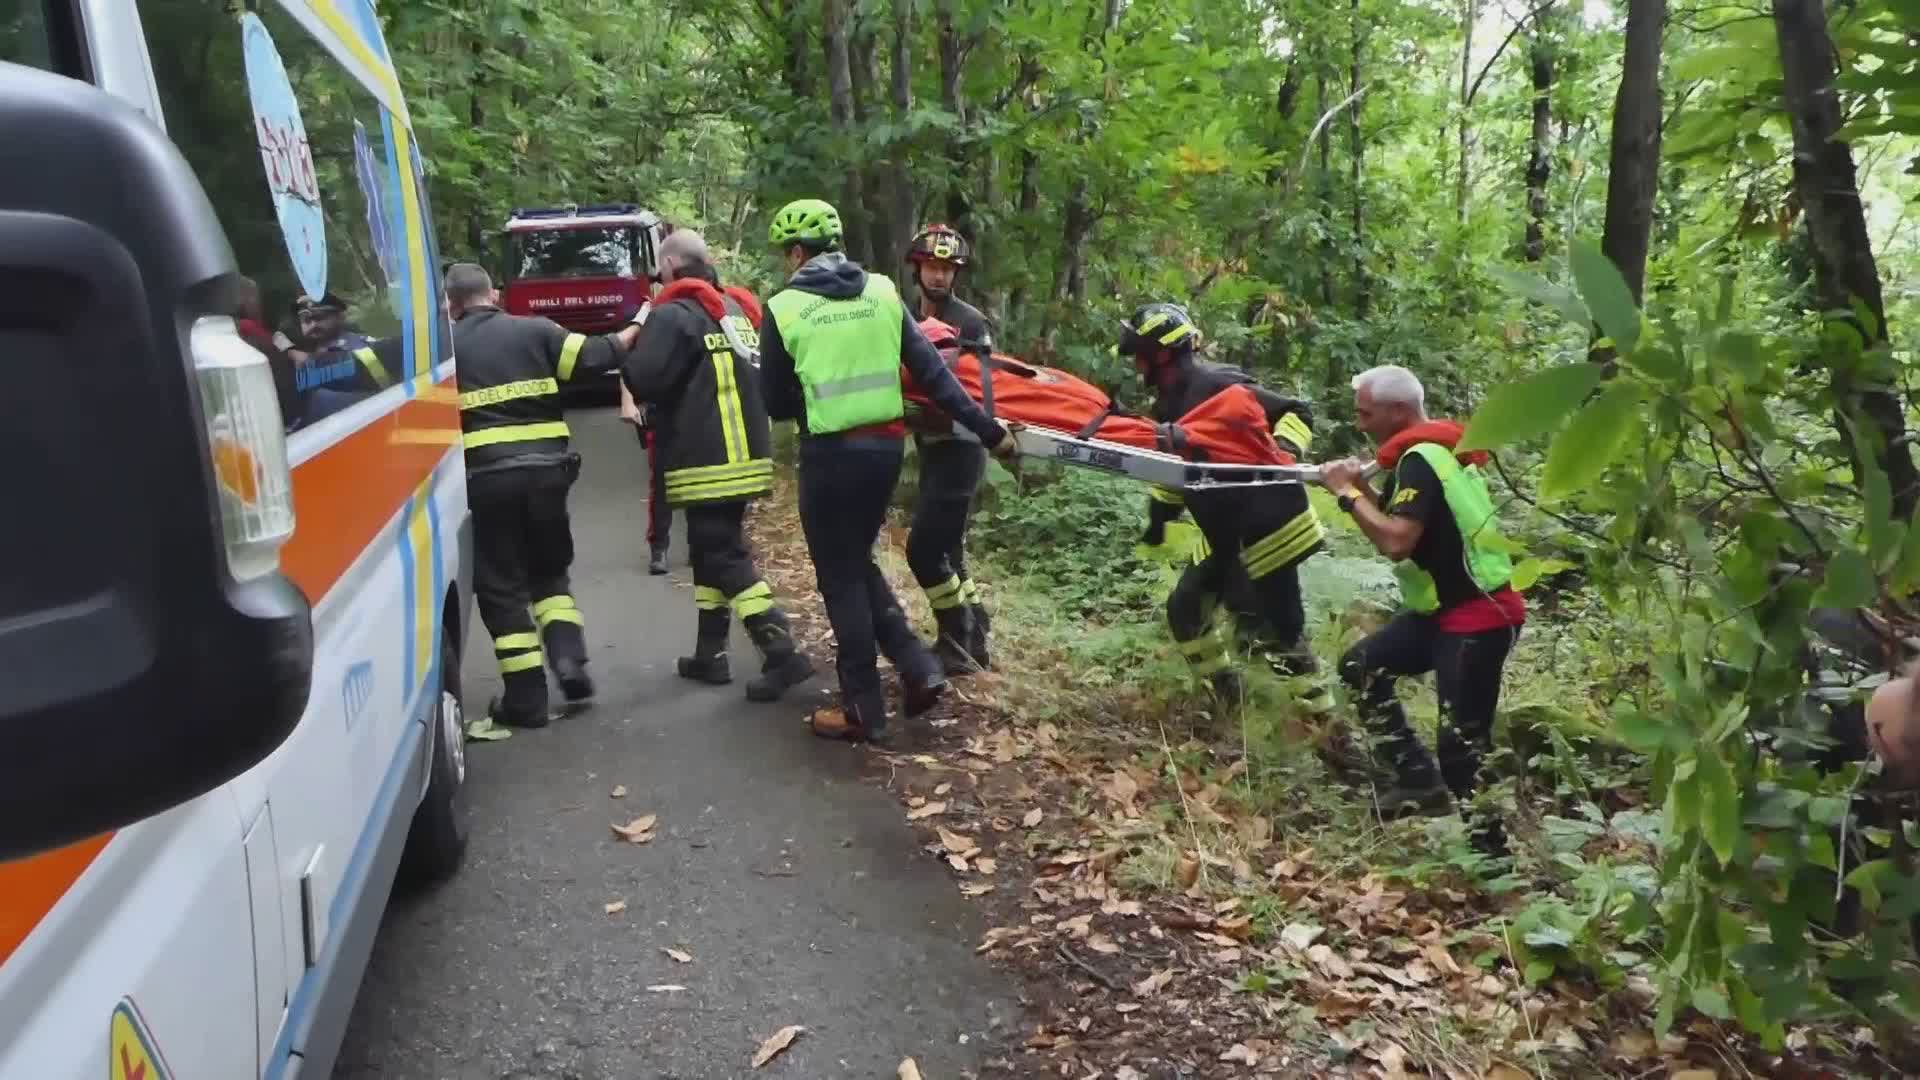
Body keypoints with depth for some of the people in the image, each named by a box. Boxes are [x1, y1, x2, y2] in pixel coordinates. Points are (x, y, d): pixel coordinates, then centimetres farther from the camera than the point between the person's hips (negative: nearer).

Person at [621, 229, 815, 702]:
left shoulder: (674, 314, -11)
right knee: (712, 552, 17)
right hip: (746, 455, 9)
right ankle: (710, 654, 22)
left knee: (726, 560, -6)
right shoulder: (738, 309, 15)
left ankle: (783, 655, -12)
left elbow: (644, 381, -15)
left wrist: (628, 354, 5)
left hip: (706, 462, -8)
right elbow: (757, 379, 21)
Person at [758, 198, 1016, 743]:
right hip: (887, 443, 5)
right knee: (857, 561, 23)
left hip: (831, 452, -5)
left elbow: (776, 404, 2)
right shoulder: (882, 291, 5)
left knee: (840, 577, 8)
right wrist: (987, 429, 3)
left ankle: (863, 709, 14)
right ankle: (918, 667, 14)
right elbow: (931, 372, 0)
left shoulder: (784, 308, -5)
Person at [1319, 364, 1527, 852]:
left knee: (1461, 743, -8)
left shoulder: (1420, 460, -18)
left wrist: (1348, 493, -18)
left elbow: (1397, 542, -30)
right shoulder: (1430, 451, 12)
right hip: (1447, 608, 10)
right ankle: (1420, 779, 13)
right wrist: (1365, 489, 3)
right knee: (1361, 666, 10)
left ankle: (1491, 849, 3)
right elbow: (1401, 525, 17)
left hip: (1478, 615, -10)